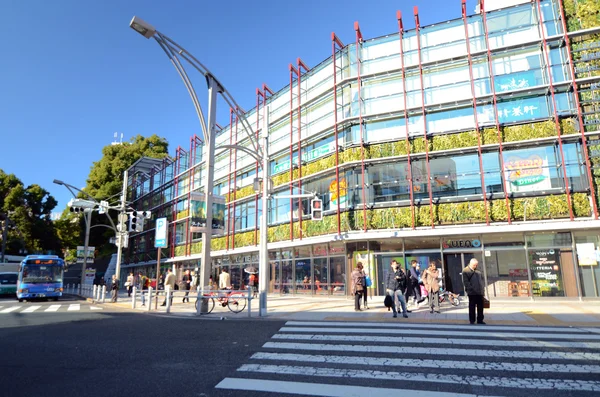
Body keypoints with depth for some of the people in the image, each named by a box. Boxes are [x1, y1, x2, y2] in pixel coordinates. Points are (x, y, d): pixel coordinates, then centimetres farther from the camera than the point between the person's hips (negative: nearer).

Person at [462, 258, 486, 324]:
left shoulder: (478, 271, 15)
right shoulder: (466, 271, -4)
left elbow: (482, 279, 21)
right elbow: (466, 282, -10)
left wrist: (482, 288, 9)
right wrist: (471, 289, -16)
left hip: (480, 292, 6)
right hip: (472, 293, -6)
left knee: (480, 306, 10)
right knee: (472, 307, 1)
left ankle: (480, 320, 21)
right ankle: (472, 321, 9)